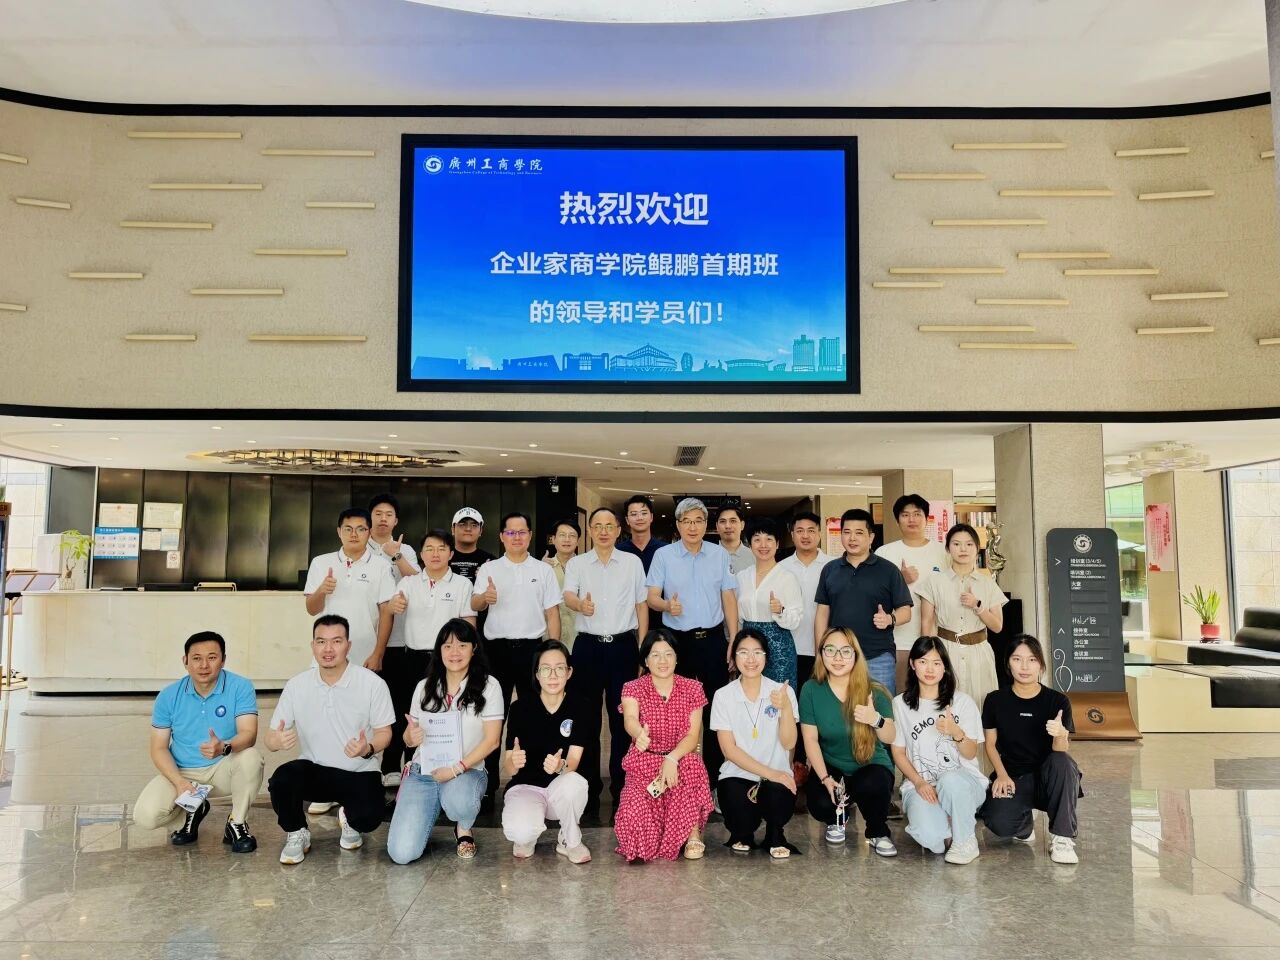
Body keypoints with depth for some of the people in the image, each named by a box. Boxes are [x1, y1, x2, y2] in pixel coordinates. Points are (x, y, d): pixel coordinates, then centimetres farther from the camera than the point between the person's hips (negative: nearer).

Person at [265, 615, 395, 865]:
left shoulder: (373, 683, -12)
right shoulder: (296, 685, -4)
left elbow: (384, 732, -3)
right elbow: (270, 738, -1)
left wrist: (368, 749, -27)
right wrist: (277, 740, -27)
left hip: (359, 772, -2)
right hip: (314, 769, 2)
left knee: (369, 817, -28)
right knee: (280, 780, -29)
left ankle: (350, 821, 13)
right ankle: (296, 835, 3)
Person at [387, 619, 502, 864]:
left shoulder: (488, 686, -2)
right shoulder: (424, 687, 9)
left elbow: (492, 740, -6)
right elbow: (409, 737, 12)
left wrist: (457, 768, -19)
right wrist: (411, 738, -13)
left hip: (468, 771, -2)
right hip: (423, 771, 2)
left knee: (458, 802, -40)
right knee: (402, 853, -16)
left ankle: (464, 830, 0)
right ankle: (431, 810, 19)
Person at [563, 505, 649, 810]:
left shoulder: (633, 562, 6)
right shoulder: (576, 564, 4)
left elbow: (642, 604, 9)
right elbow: (568, 596, -12)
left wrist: (642, 648, 4)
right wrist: (581, 605, -36)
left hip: (623, 645, 0)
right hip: (588, 646, 0)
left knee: (622, 716, 3)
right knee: (587, 717, 5)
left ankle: (622, 785, 14)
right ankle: (589, 786, 16)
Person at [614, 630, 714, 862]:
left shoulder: (692, 688, 2)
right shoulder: (633, 688, -3)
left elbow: (693, 735, -6)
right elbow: (630, 718, -26)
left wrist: (672, 758, -26)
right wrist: (639, 734, -51)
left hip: (681, 759, 1)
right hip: (644, 763, -1)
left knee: (692, 767, -35)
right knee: (633, 815, -28)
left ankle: (693, 835, -11)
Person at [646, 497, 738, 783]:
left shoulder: (720, 554, 5)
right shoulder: (663, 555, 1)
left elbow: (729, 598, 5)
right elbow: (651, 597, -2)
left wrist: (734, 640, 1)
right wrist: (667, 605, -25)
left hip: (713, 639, 1)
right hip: (677, 640, -1)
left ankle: (714, 771, 15)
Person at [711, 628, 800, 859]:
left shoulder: (783, 692, -1)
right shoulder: (723, 696, -3)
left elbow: (789, 743, -8)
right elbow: (729, 749, -7)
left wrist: (786, 708, -25)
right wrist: (768, 772, -16)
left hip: (776, 775, 0)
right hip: (737, 775, 0)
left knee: (779, 797, -34)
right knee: (737, 806, -32)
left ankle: (774, 836, 5)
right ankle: (742, 834, 9)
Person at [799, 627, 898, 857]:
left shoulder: (874, 691, -10)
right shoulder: (811, 690, -9)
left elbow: (890, 738, -10)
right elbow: (810, 739, -7)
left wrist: (876, 719, -32)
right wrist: (825, 778, -16)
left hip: (870, 765, -1)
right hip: (830, 767, 1)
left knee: (871, 786, -35)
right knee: (821, 806, -27)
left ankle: (878, 833, 1)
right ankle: (836, 820, 15)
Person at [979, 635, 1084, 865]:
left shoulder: (1057, 701, -5)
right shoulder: (996, 700, -1)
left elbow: (1062, 752, -12)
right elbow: (991, 744, 7)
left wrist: (1060, 735, -35)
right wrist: (1002, 775, -10)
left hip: (1047, 778, 0)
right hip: (1013, 777, 1)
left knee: (1062, 762, -36)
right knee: (999, 824, -29)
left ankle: (1061, 838, -19)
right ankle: (1024, 825, 11)